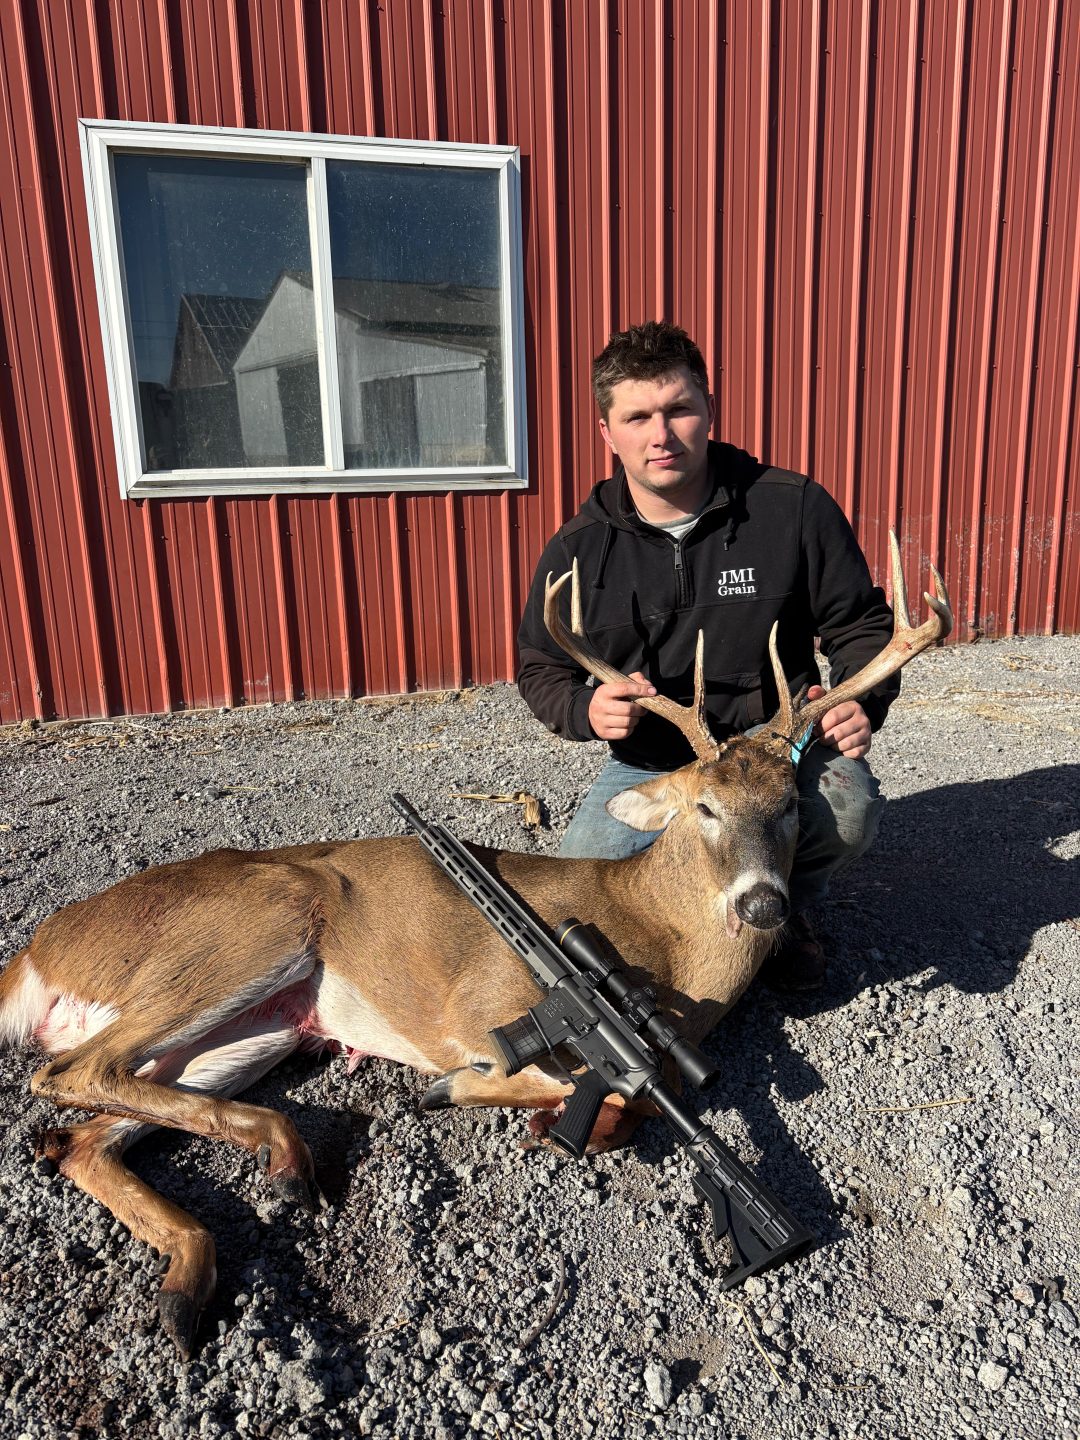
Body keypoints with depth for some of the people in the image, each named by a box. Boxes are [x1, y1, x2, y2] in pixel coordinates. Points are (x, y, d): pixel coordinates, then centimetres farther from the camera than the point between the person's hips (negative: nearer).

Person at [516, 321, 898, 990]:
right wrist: (586, 708, -19)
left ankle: (787, 907, 4)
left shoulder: (795, 508, -8)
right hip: (650, 765, 2)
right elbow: (542, 671, 5)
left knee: (848, 807, -33)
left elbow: (861, 623, 2)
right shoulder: (578, 551, -5)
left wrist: (863, 701, -19)